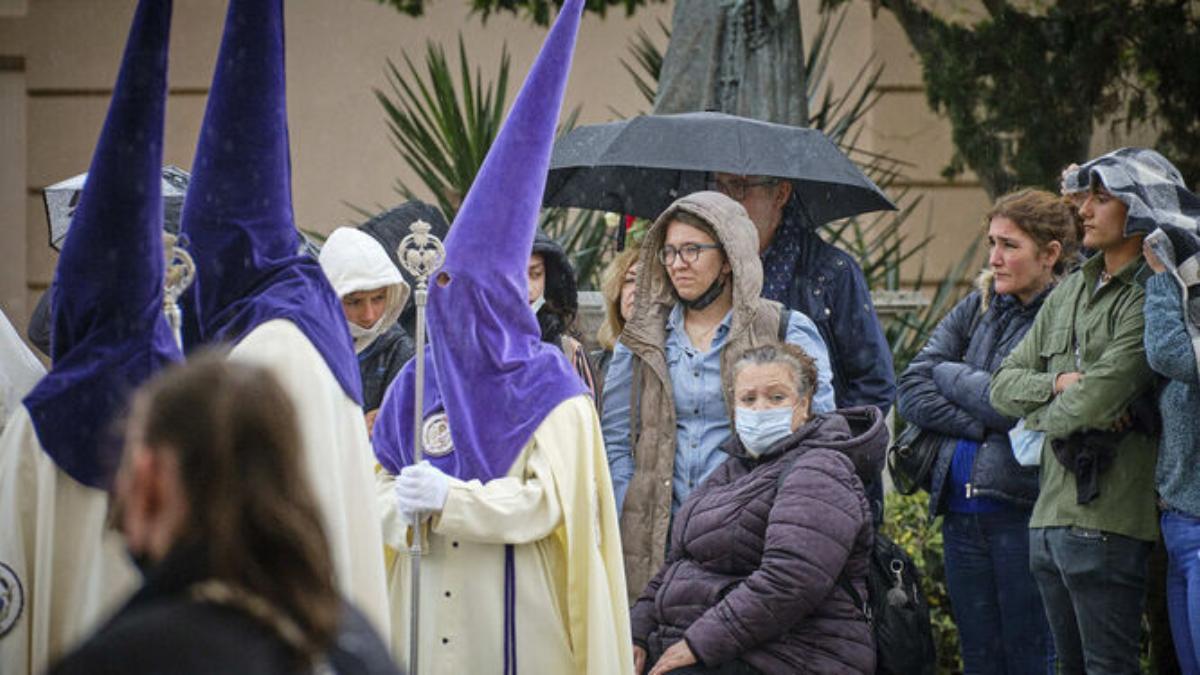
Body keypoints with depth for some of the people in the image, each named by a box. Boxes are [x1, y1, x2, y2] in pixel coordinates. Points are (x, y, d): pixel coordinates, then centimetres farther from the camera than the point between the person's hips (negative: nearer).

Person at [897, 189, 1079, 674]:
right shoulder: (978, 307, 14)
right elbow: (911, 391, 8)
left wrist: (948, 374, 1)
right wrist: (981, 426, -8)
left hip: (1024, 510, -7)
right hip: (961, 513, 7)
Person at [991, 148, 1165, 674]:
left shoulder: (1149, 299, -11)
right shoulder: (1069, 291, 16)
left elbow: (1097, 400, -20)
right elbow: (1004, 384, 15)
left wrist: (1042, 417, 0)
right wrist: (1057, 383, -6)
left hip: (1105, 519, -9)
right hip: (1049, 514, 9)